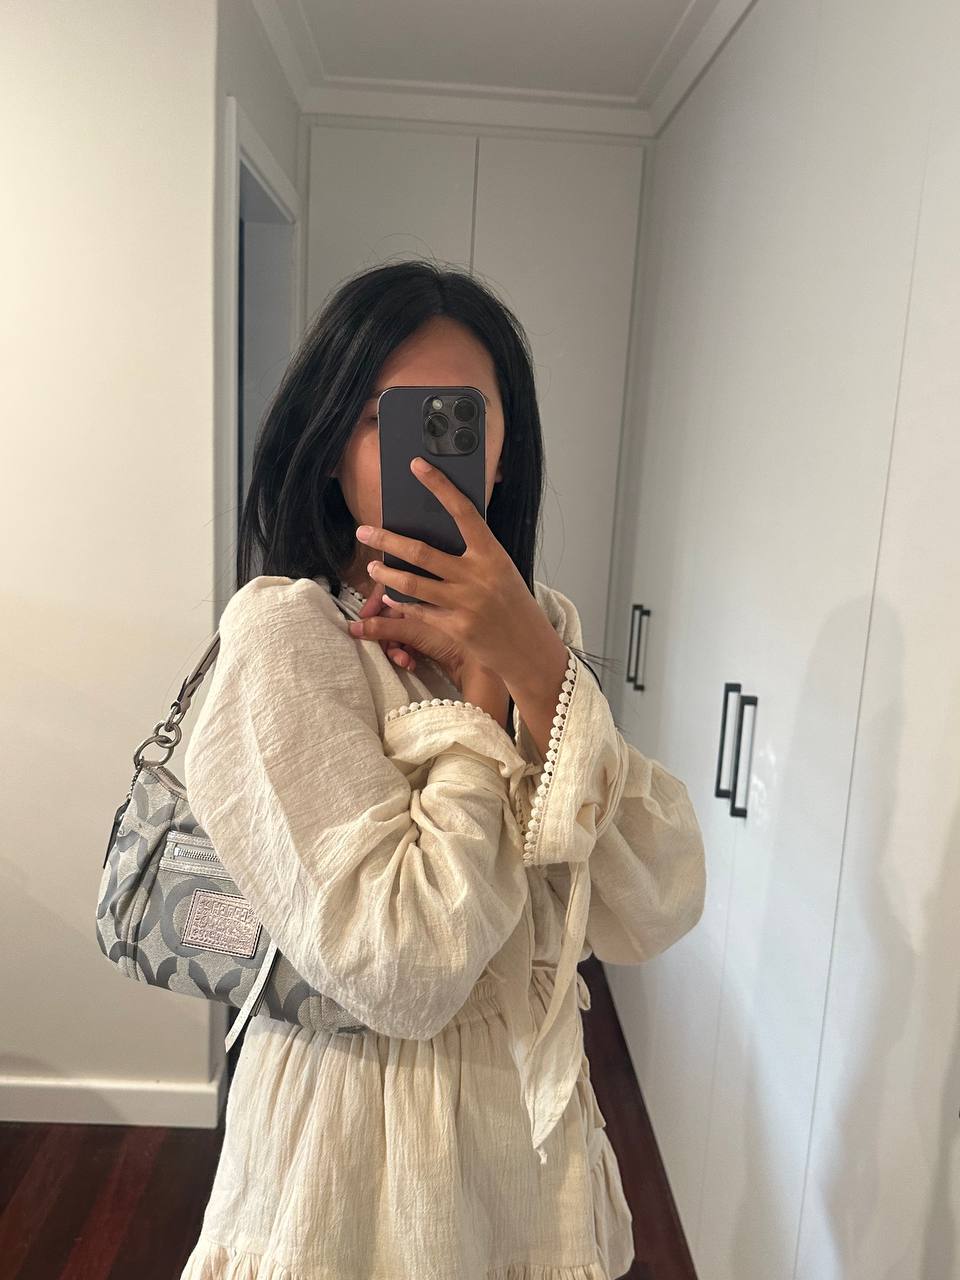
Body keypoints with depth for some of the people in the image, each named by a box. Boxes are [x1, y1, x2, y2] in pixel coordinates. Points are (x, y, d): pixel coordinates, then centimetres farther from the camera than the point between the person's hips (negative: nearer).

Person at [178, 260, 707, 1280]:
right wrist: (480, 690, -21)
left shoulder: (539, 622, -2)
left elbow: (657, 911, -13)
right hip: (362, 1144, -5)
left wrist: (533, 665, -23)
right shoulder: (284, 633, -20)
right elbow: (401, 972, -26)